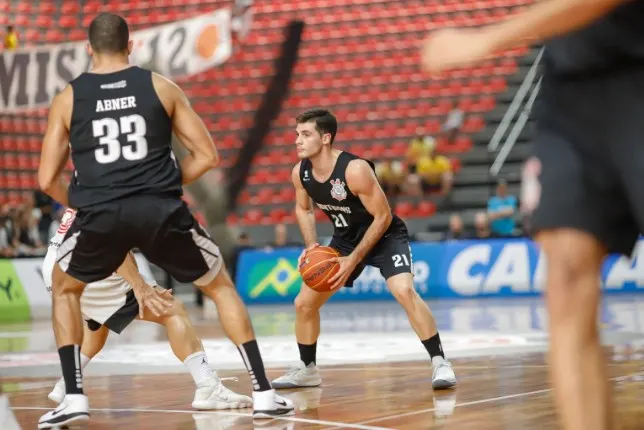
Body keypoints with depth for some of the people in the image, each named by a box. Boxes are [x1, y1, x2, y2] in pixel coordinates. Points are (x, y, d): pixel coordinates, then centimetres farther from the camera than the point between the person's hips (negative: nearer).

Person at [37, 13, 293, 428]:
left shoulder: (68, 98, 11)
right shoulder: (161, 86, 10)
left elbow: (48, 180, 10)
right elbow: (207, 155, 9)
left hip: (101, 213, 0)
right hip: (161, 209, 0)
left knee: (65, 290, 29)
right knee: (222, 286, 20)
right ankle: (263, 393, 12)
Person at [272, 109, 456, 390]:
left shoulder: (355, 169, -32)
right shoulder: (300, 172, -12)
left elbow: (383, 217, -25)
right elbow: (303, 209, 9)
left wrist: (354, 260, -26)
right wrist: (311, 246, -8)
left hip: (385, 235, -7)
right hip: (346, 239, 7)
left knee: (404, 291, -31)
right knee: (304, 303, 5)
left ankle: (439, 363, -21)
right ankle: (307, 370, 24)